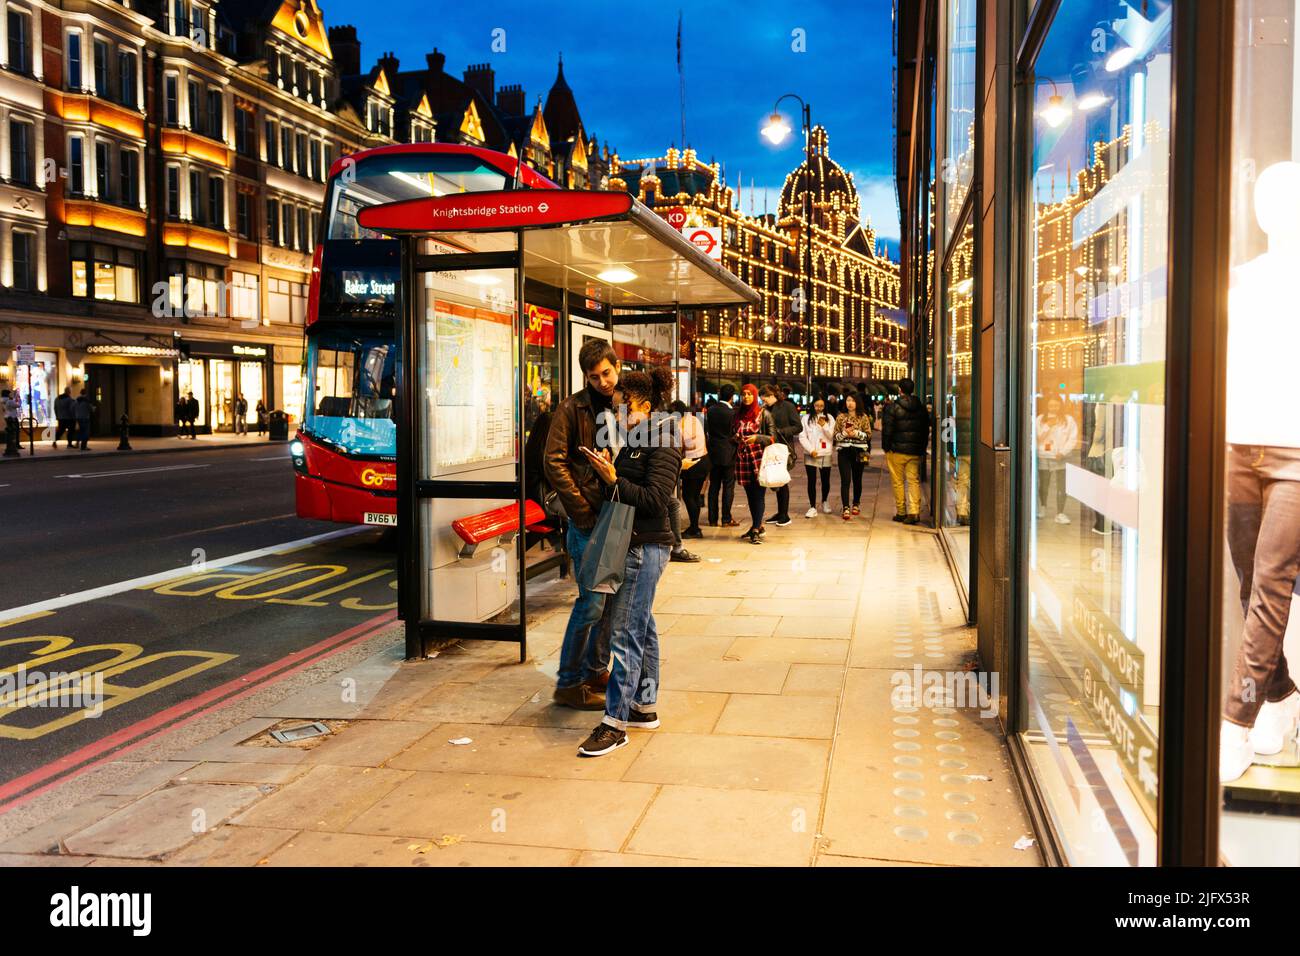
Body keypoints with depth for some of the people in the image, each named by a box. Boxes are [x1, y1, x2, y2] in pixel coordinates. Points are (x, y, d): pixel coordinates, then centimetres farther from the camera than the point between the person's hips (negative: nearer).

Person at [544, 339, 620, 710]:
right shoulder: (573, 408, -6)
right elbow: (554, 462, -11)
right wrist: (583, 512, -13)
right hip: (589, 520, -6)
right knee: (592, 602, -5)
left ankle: (596, 673, 28)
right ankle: (569, 684, 8)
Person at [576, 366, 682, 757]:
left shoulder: (662, 446, -13)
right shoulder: (634, 443, 14)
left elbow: (656, 500, -21)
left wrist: (614, 480, -21)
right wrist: (606, 473, -1)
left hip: (645, 548, -10)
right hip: (634, 545, 10)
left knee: (625, 633, -9)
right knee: (642, 628, 17)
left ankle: (616, 723, -6)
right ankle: (645, 706, 28)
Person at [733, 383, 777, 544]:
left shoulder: (764, 414, -1)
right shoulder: (738, 414, 12)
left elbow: (773, 437, -3)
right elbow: (733, 435, 23)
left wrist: (757, 438, -18)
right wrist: (736, 438, 0)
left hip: (759, 458, -5)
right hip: (743, 458, 5)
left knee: (758, 494, -7)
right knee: (750, 495, 10)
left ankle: (756, 529, -7)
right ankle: (758, 527, 21)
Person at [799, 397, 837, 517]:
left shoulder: (830, 419, 6)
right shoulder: (806, 418, 3)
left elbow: (832, 436, 0)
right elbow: (802, 437, 0)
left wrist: (824, 426, -15)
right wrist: (811, 450, -10)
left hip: (826, 454, 1)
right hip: (810, 455, -1)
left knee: (825, 480, 9)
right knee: (812, 481, -3)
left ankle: (825, 502, 32)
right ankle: (812, 507, -2)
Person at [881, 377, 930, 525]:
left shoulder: (892, 407, -9)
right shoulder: (921, 408, 6)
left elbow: (887, 430, -9)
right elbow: (926, 430, 11)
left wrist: (886, 448, 1)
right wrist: (923, 449, 18)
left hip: (897, 451, -4)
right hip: (916, 451, 4)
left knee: (898, 482, 6)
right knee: (914, 481, 6)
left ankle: (901, 513, 11)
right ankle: (914, 512, -5)